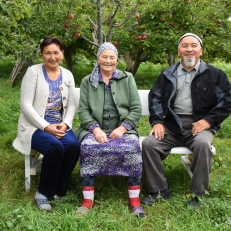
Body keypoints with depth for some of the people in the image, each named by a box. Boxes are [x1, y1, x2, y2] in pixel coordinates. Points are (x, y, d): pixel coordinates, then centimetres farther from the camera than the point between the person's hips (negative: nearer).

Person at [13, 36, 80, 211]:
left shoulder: (67, 75, 9)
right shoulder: (33, 72, -5)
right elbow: (26, 105, -11)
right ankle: (43, 192, -8)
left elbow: (72, 105, 8)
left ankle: (58, 191, -6)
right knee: (55, 147, -32)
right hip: (35, 126, -4)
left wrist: (65, 124, -12)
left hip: (60, 126, 4)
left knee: (74, 145, -27)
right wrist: (46, 127, -19)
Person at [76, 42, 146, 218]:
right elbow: (83, 111, 4)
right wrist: (96, 129, -13)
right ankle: (88, 200, -21)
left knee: (133, 148, -31)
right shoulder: (87, 81, 12)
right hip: (95, 129, 0)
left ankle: (135, 200, -19)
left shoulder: (127, 79, 10)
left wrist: (122, 128, -11)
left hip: (122, 129, 0)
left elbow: (136, 109, 3)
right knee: (88, 148, -32)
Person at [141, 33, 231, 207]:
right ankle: (159, 190, -6)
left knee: (203, 144, -35)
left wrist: (209, 120, -10)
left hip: (199, 124, -2)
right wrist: (157, 121, -1)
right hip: (172, 124, 3)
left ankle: (198, 194, -17)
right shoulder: (167, 74, 16)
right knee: (148, 144, -21)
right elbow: (155, 97, 15)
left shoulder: (214, 74, 7)